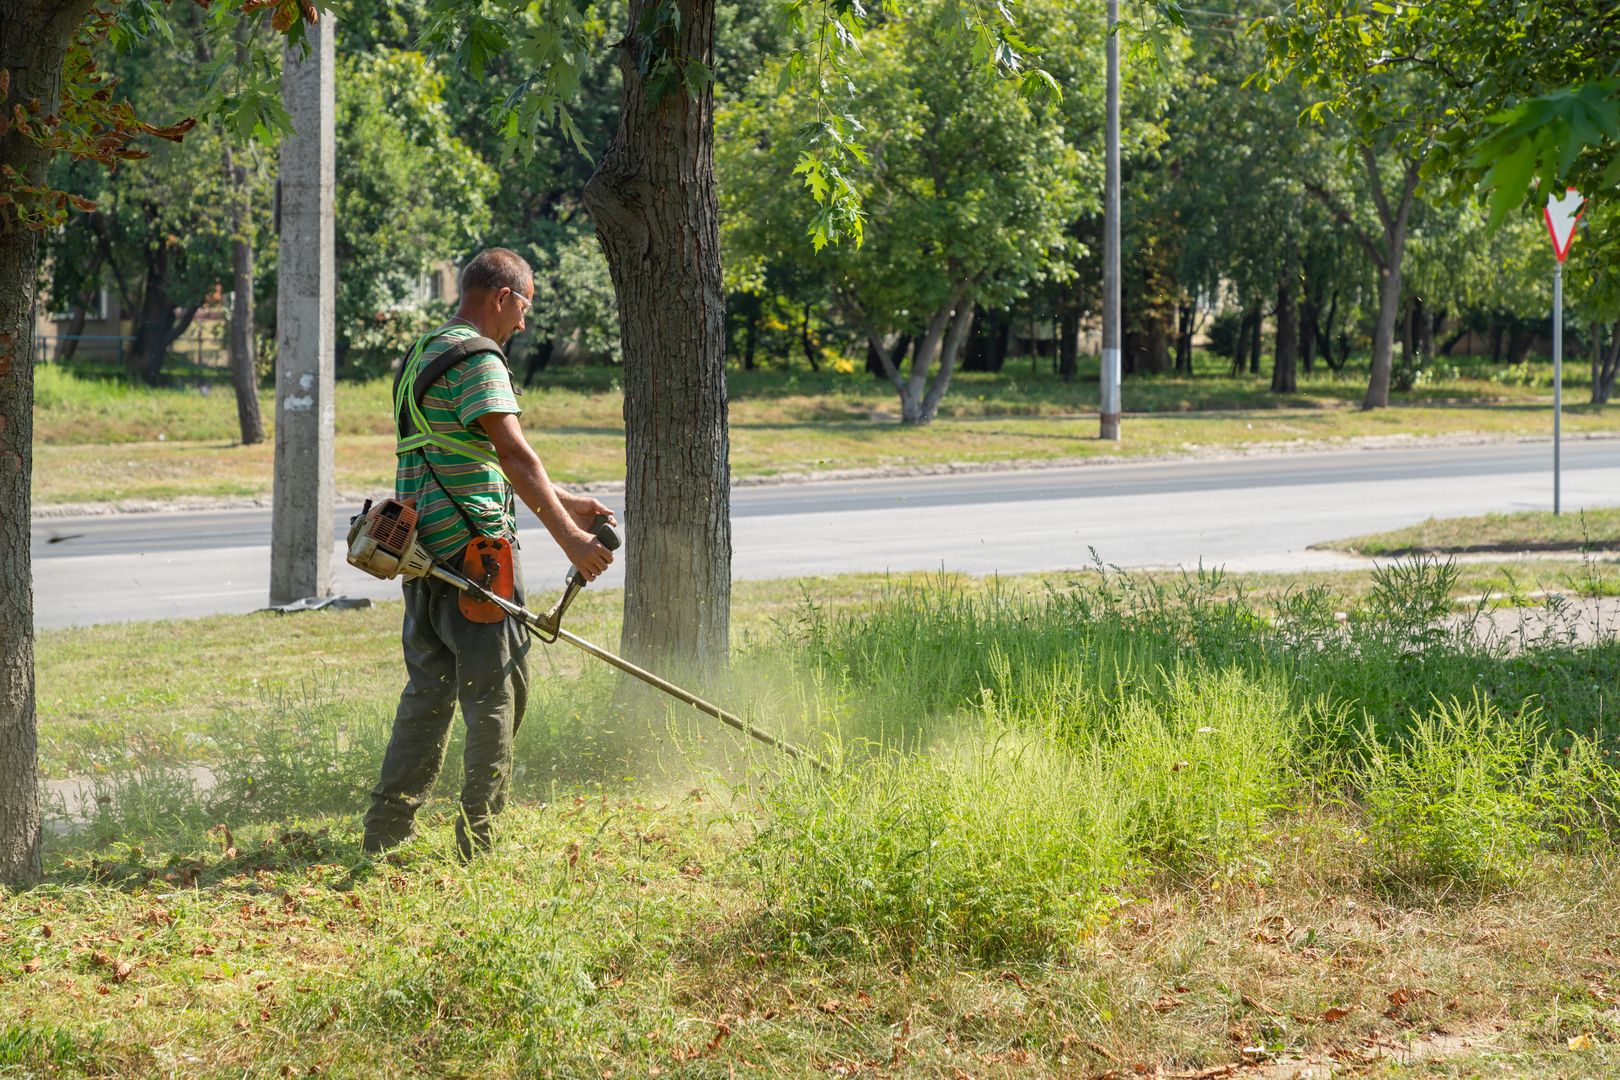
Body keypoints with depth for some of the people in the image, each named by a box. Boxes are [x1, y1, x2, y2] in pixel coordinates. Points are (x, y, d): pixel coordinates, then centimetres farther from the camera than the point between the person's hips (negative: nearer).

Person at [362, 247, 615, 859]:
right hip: (474, 546, -9)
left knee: (429, 690, 14)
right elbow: (513, 455, -21)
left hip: (423, 549, 9)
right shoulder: (477, 360, -12)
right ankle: (480, 837, -1)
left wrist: (561, 503, 26)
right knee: (495, 692, -2)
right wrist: (568, 537, -23)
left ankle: (387, 828, 13)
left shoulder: (423, 355, 20)